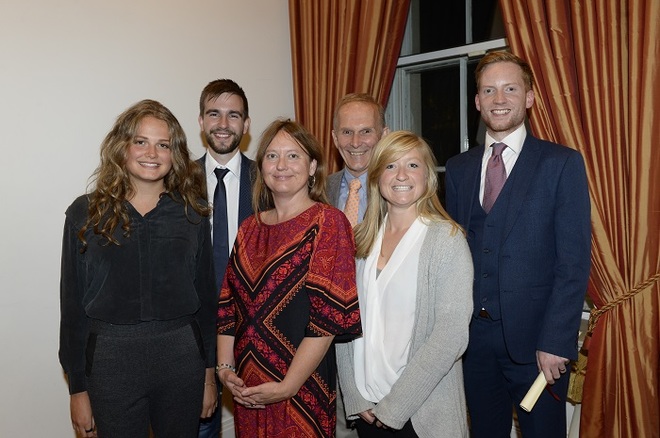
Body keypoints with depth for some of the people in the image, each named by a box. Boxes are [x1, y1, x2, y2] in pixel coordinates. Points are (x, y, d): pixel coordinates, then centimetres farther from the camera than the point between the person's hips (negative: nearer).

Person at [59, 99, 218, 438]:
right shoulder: (85, 213, -1)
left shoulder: (192, 212, 2)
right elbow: (73, 305, 1)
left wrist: (209, 373, 5)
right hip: (110, 359, -1)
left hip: (181, 357, 1)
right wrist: (78, 388, 2)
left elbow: (206, 295, 5)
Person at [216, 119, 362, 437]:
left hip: (300, 387, -5)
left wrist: (288, 386, -16)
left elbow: (329, 315, -15)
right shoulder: (250, 228, 8)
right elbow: (228, 305, 8)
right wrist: (225, 368, -3)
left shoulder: (328, 222, -10)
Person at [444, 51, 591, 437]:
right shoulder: (458, 168, 8)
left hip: (535, 339, -4)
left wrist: (556, 341, -15)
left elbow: (574, 262, -10)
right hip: (474, 334, 4)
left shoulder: (562, 163, -5)